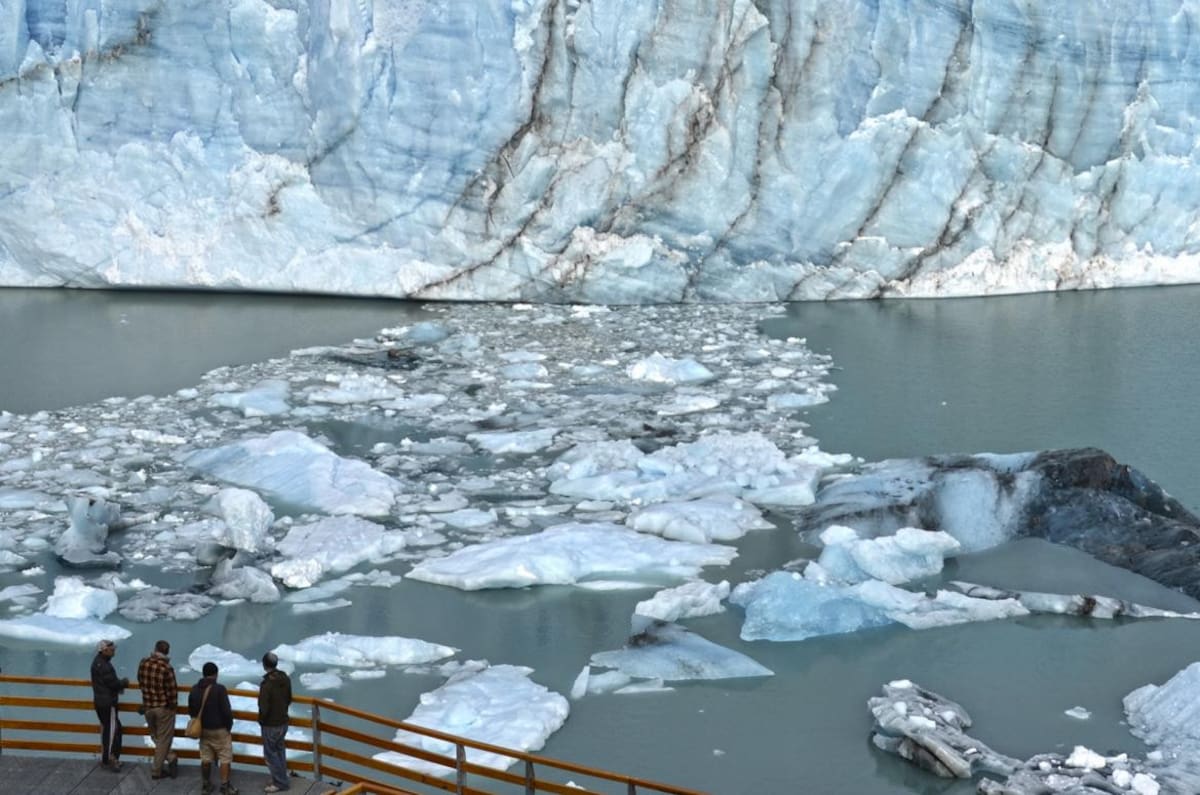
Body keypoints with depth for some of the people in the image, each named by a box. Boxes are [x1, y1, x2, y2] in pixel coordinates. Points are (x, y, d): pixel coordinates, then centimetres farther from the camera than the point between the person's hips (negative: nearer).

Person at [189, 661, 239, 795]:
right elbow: (226, 711, -19)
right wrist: (229, 726, -3)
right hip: (220, 730, -6)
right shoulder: (219, 689, -19)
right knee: (225, 758, 4)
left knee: (205, 759, 15)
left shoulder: (195, 689, 1)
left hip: (203, 730, 6)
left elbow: (191, 710, 10)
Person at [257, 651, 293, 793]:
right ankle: (281, 778, 30)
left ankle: (280, 782, 12)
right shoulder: (286, 679, -3)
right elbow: (289, 700, 9)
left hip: (271, 725, -7)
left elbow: (263, 708, -24)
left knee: (270, 754, 6)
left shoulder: (266, 684, -26)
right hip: (283, 722, 7)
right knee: (280, 750, 20)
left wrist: (261, 721, -5)